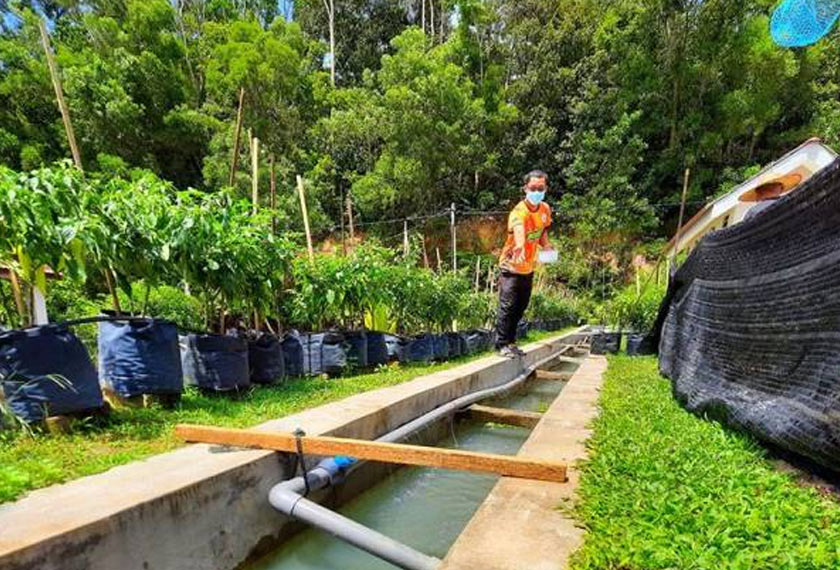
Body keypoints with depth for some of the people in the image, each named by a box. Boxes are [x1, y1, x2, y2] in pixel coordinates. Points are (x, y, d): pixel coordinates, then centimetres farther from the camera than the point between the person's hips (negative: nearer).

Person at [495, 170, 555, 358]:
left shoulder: (545, 209, -1)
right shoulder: (519, 212, -25)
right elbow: (518, 230, -48)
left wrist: (546, 245, -2)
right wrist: (520, 247, -68)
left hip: (528, 268, 7)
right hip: (511, 266, -7)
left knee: (520, 307, 14)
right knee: (507, 306, -9)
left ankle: (510, 341, 28)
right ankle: (501, 344, 4)